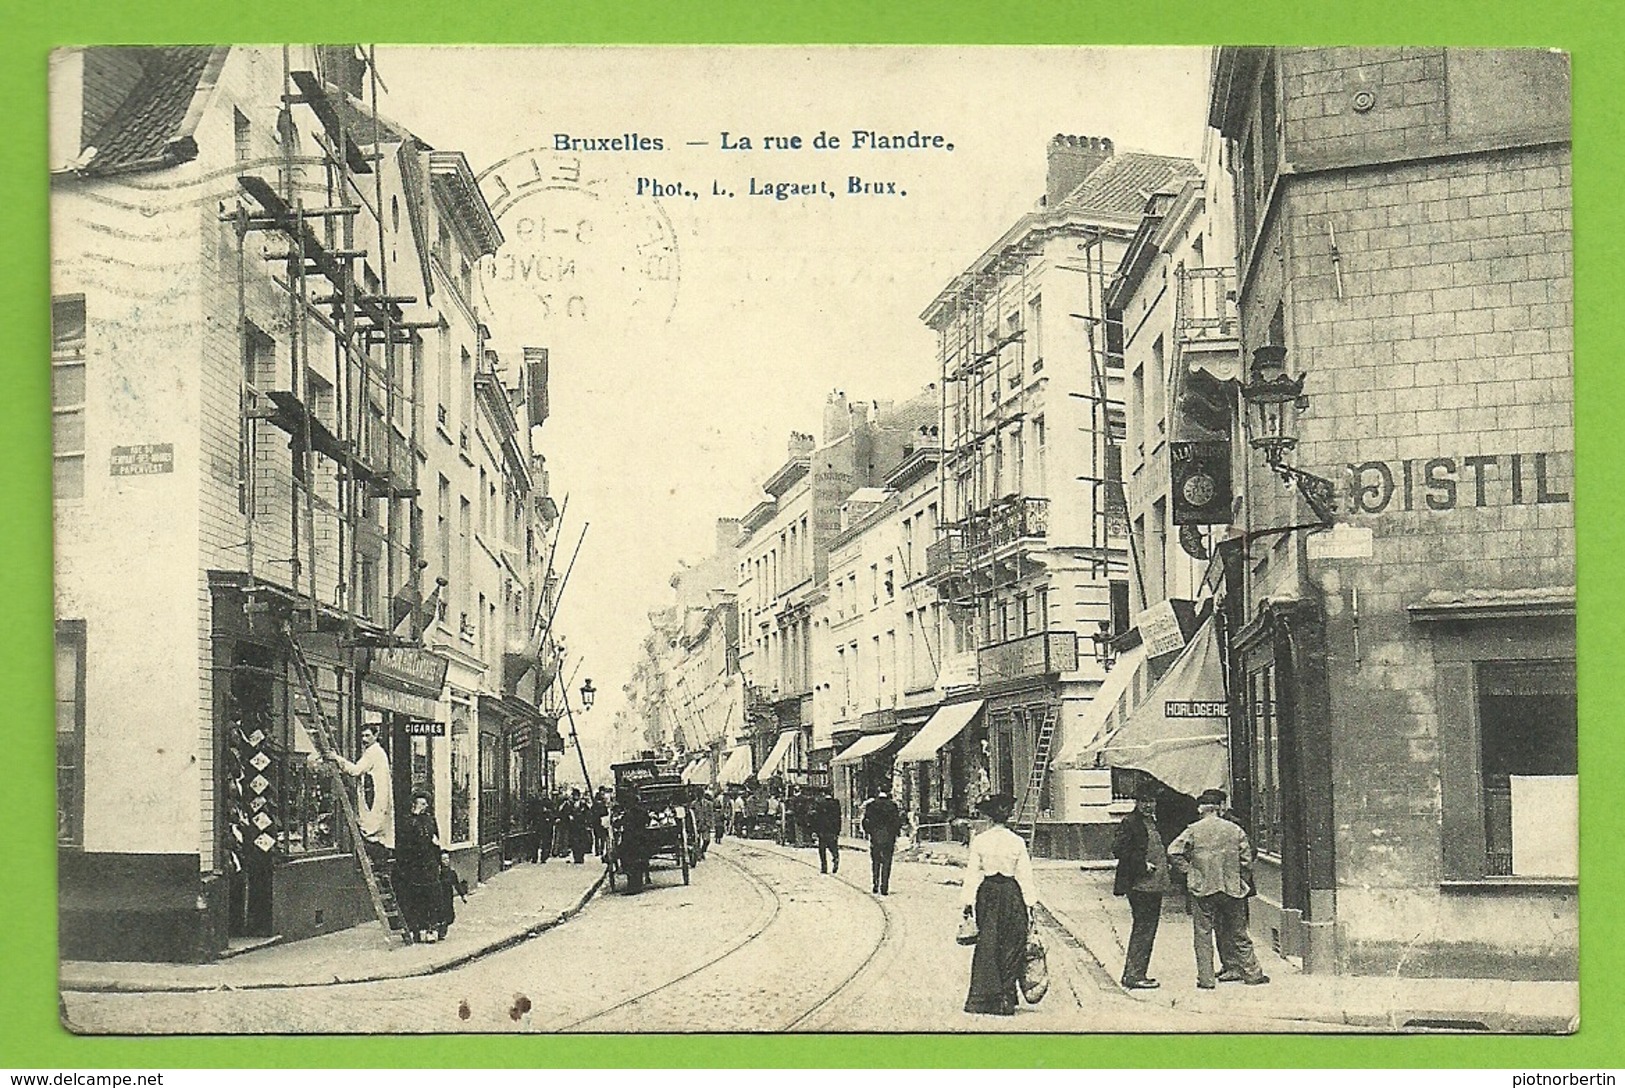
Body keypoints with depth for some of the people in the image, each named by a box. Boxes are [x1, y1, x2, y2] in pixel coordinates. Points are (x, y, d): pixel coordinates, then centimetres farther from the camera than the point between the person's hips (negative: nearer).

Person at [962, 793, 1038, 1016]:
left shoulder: (979, 841, -3)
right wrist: (1030, 905, 3)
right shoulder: (1017, 842, -5)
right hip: (1011, 895, -1)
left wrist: (969, 903, 5)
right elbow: (1025, 876, -3)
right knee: (1011, 947, 8)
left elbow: (972, 874, 0)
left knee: (986, 945, 8)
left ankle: (982, 998, 6)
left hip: (987, 894, 1)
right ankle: (1005, 999, 9)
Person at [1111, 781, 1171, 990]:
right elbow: (1118, 849, -17)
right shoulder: (1129, 822, -10)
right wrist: (1143, 865, -19)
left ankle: (1137, 973, 19)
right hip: (1139, 885, -9)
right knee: (1143, 929, -10)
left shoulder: (1153, 822, 18)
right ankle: (1133, 975, -7)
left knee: (1147, 929, 12)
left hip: (1154, 885, 9)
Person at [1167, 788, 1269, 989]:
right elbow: (1246, 860, 2)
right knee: (1238, 934, 13)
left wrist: (1189, 871, 1)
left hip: (1202, 889, -2)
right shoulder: (1234, 830, 0)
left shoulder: (1193, 830, -5)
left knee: (1203, 935, 5)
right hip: (1232, 889, 2)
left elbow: (1173, 851, -9)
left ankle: (1206, 978, 4)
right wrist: (1242, 882, 14)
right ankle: (1252, 974, 19)